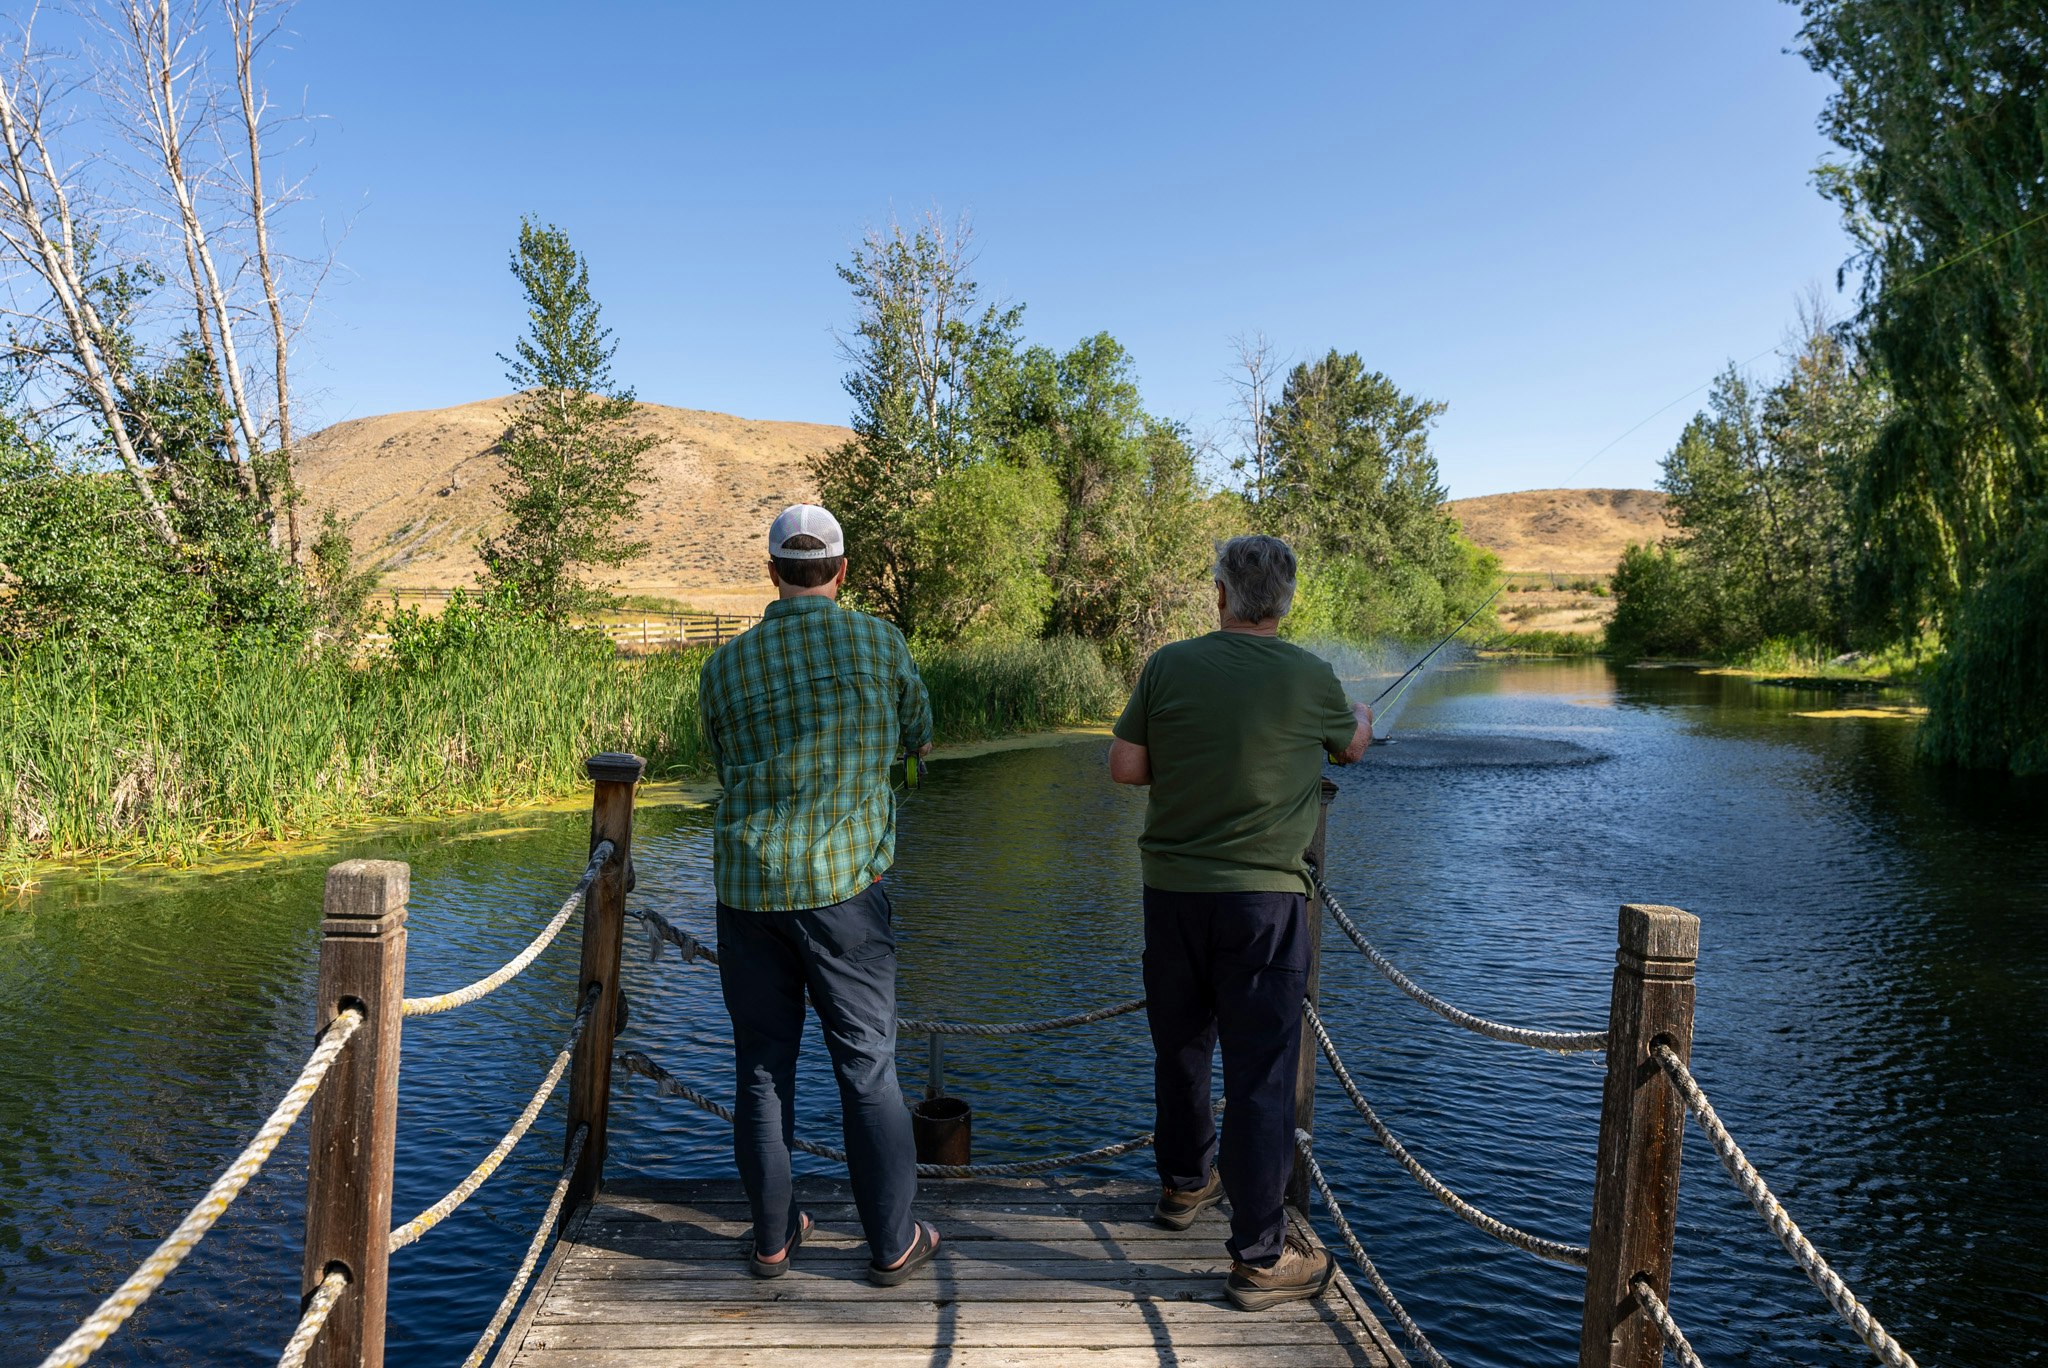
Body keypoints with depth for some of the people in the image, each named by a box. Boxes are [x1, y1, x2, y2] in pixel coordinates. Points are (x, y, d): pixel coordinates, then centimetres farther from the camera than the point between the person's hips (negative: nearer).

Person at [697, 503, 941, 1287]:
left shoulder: (727, 665, 1)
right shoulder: (877, 642, -3)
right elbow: (919, 740, 11)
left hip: (747, 886, 2)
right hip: (843, 884, -2)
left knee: (762, 1065, 12)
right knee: (866, 1063, 7)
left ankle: (773, 1235, 23)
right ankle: (893, 1243, 15)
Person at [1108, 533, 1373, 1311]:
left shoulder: (1170, 666, -4)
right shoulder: (1311, 680, -6)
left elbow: (1124, 767, -1)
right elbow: (1353, 748, 15)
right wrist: (1361, 716, 38)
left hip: (1172, 888, 3)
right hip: (1264, 896, -3)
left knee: (1179, 1047, 20)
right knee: (1260, 1071, 2)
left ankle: (1184, 1185, 40)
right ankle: (1260, 1256, 6)